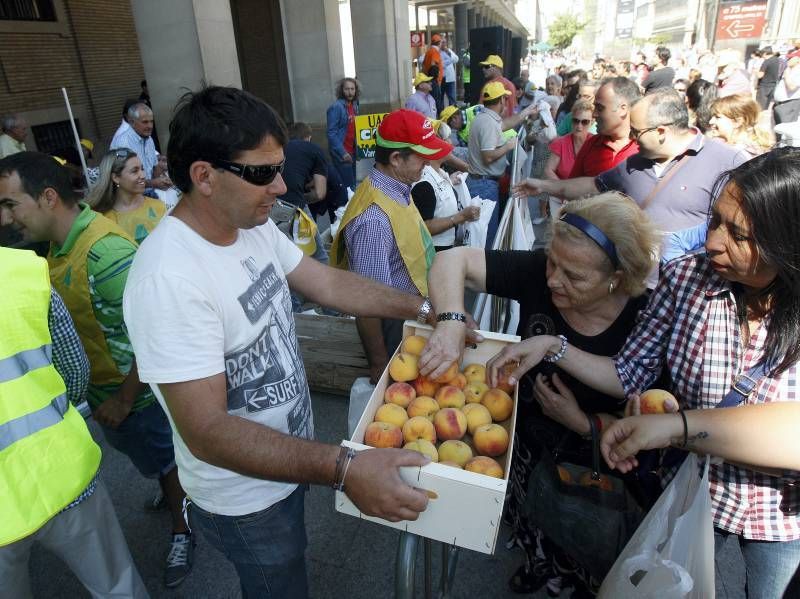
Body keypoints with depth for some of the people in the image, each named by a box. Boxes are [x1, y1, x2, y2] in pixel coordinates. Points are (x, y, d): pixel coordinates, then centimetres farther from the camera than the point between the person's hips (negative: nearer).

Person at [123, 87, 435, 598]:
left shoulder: (255, 226, -7)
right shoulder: (169, 278, -33)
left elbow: (327, 282, 1)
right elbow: (207, 431, -34)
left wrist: (423, 307, -6)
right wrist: (343, 469, -41)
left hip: (289, 460, 7)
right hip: (245, 500, -7)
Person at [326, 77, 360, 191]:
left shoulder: (354, 105, 9)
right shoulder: (336, 107, -14)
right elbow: (331, 133, -17)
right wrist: (343, 153, -20)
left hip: (351, 151, 8)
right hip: (341, 153, -8)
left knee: (353, 183, 12)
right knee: (348, 185, -6)